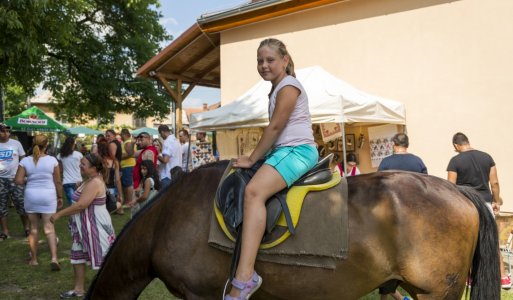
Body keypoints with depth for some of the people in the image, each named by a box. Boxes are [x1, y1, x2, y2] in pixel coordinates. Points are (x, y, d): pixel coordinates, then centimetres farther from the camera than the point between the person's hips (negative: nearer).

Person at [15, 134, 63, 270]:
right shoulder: (52, 160, -5)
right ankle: (54, 258, -10)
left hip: (31, 196, 1)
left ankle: (34, 259, 22)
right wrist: (60, 197, 9)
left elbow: (18, 180, -9)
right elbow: (58, 181, -1)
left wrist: (28, 181, 11)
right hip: (48, 196, -1)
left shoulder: (25, 161, -3)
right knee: (49, 228, 2)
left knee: (33, 228, 13)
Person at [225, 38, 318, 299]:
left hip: (298, 150, -11)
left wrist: (252, 159, -9)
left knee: (253, 190, -31)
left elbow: (275, 127, -13)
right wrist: (257, 157, 18)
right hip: (285, 150, 11)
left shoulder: (288, 86, -6)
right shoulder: (278, 89, 23)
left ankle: (244, 277, -41)